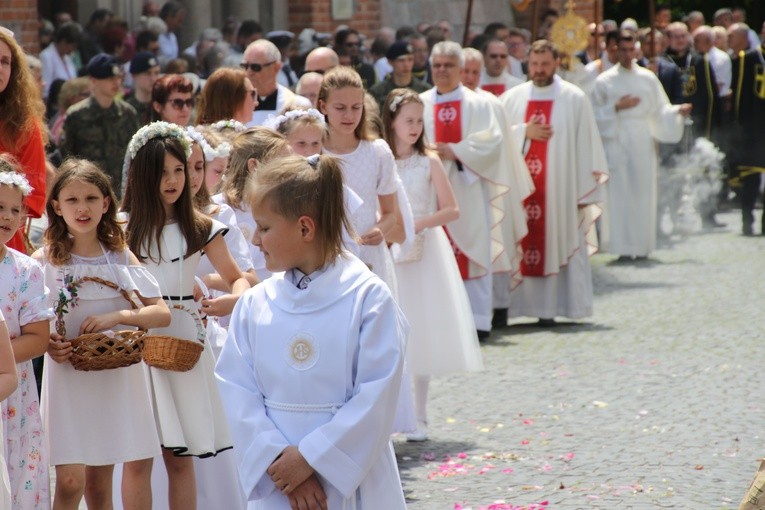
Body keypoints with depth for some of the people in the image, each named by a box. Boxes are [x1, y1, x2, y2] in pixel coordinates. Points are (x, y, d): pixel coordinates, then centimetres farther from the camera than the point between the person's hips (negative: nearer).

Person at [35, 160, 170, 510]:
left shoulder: (121, 256, 5)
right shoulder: (44, 260, -2)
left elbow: (162, 313, -1)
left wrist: (118, 316, -17)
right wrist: (47, 344, -22)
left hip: (118, 375, 3)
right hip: (69, 376, -3)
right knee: (70, 479, -10)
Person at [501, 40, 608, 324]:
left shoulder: (574, 99, 2)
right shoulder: (512, 98, 9)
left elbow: (586, 145, -1)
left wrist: (586, 192, -6)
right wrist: (524, 132, -10)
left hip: (561, 187, -2)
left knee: (558, 245, -3)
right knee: (526, 245, -2)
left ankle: (550, 306, -1)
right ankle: (526, 302, 0)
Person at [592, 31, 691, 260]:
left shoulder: (648, 78, 9)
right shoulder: (604, 80, 5)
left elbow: (660, 109, 8)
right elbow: (595, 113, 2)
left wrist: (678, 111, -10)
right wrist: (617, 108, -11)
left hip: (643, 143, 2)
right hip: (617, 143, -2)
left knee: (644, 193, -1)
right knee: (620, 193, -6)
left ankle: (642, 246, 4)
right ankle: (623, 247, -4)